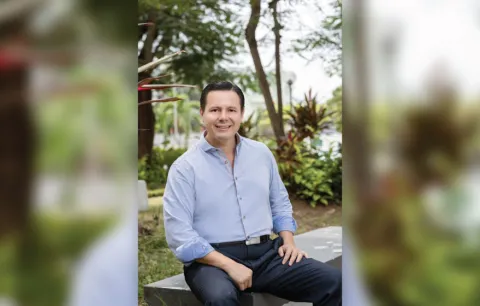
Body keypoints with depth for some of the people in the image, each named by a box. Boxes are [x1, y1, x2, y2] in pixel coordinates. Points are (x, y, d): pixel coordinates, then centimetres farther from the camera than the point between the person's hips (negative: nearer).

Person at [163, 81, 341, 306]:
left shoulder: (261, 153, 10)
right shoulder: (184, 167, -5)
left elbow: (280, 204, 21)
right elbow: (179, 235, -11)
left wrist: (288, 241, 3)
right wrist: (228, 265, -19)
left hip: (266, 254, 4)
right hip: (211, 260, -4)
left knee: (334, 281, -16)